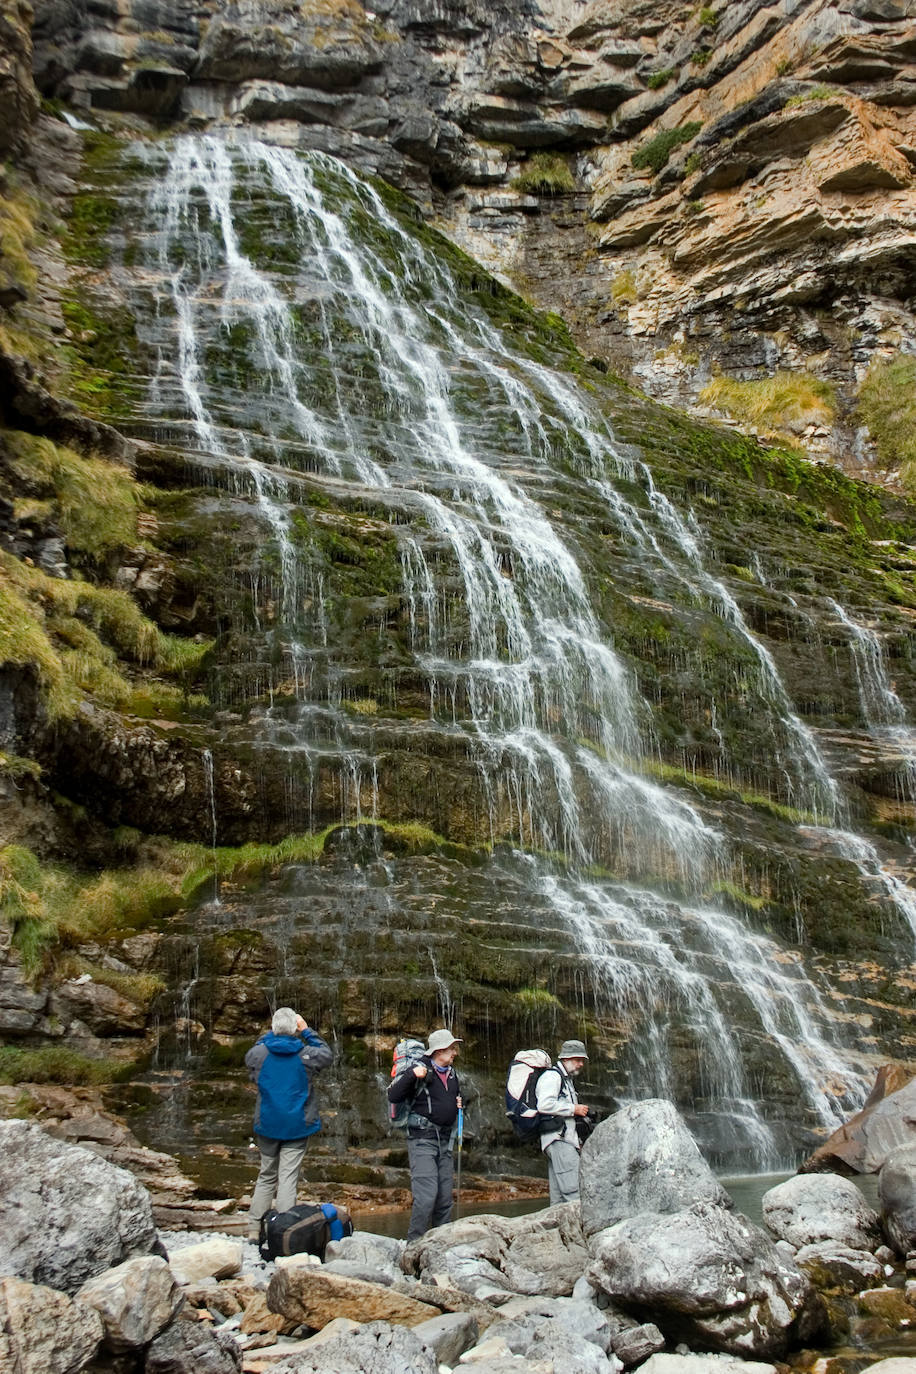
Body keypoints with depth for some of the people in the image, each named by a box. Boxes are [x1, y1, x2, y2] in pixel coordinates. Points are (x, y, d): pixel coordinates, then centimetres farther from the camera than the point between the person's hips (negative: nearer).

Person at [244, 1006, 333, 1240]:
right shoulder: (306, 1054, -11)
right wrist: (307, 1032, 7)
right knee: (288, 1177, 1)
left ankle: (254, 1229, 18)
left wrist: (270, 1034, 14)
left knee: (266, 1175, 17)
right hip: (297, 1125, -2)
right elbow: (327, 1054, 10)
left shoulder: (259, 1052, -8)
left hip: (267, 1124, 2)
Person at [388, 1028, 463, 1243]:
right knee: (426, 1195, -15)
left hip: (444, 1142, 8)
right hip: (422, 1140, -7)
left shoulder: (452, 1074, 15)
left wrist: (459, 1104, 12)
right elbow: (393, 1096, -17)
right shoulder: (420, 1070, -9)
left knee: (445, 1198, 9)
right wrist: (412, 1075, -28)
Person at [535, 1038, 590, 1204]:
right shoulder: (552, 1076, -6)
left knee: (559, 1194, 6)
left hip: (565, 1139, 10)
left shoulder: (566, 1079, 26)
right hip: (558, 1140, -10)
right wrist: (574, 1109, -13)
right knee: (574, 1192, -19)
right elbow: (544, 1104, -21)